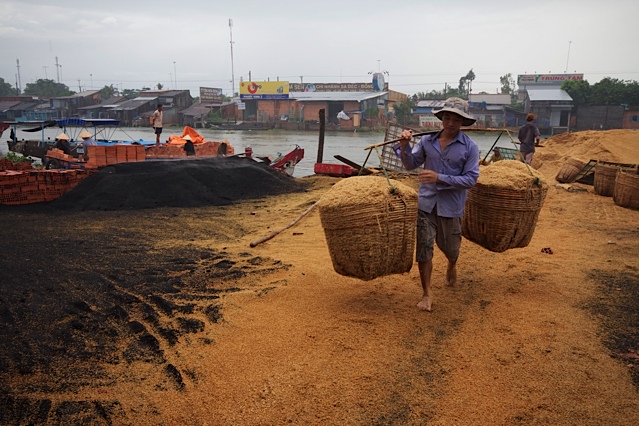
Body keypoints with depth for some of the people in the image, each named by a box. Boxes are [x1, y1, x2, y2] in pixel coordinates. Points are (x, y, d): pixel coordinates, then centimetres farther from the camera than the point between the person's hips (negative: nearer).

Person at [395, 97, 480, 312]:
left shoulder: (470, 147, -8)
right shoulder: (427, 140, 1)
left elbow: (470, 179, -12)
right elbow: (411, 164, 8)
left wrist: (440, 178, -22)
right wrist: (404, 146, -11)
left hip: (451, 206, -1)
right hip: (426, 203, 2)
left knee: (450, 247, 16)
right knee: (423, 248, -2)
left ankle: (452, 266, 53)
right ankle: (427, 292, 12)